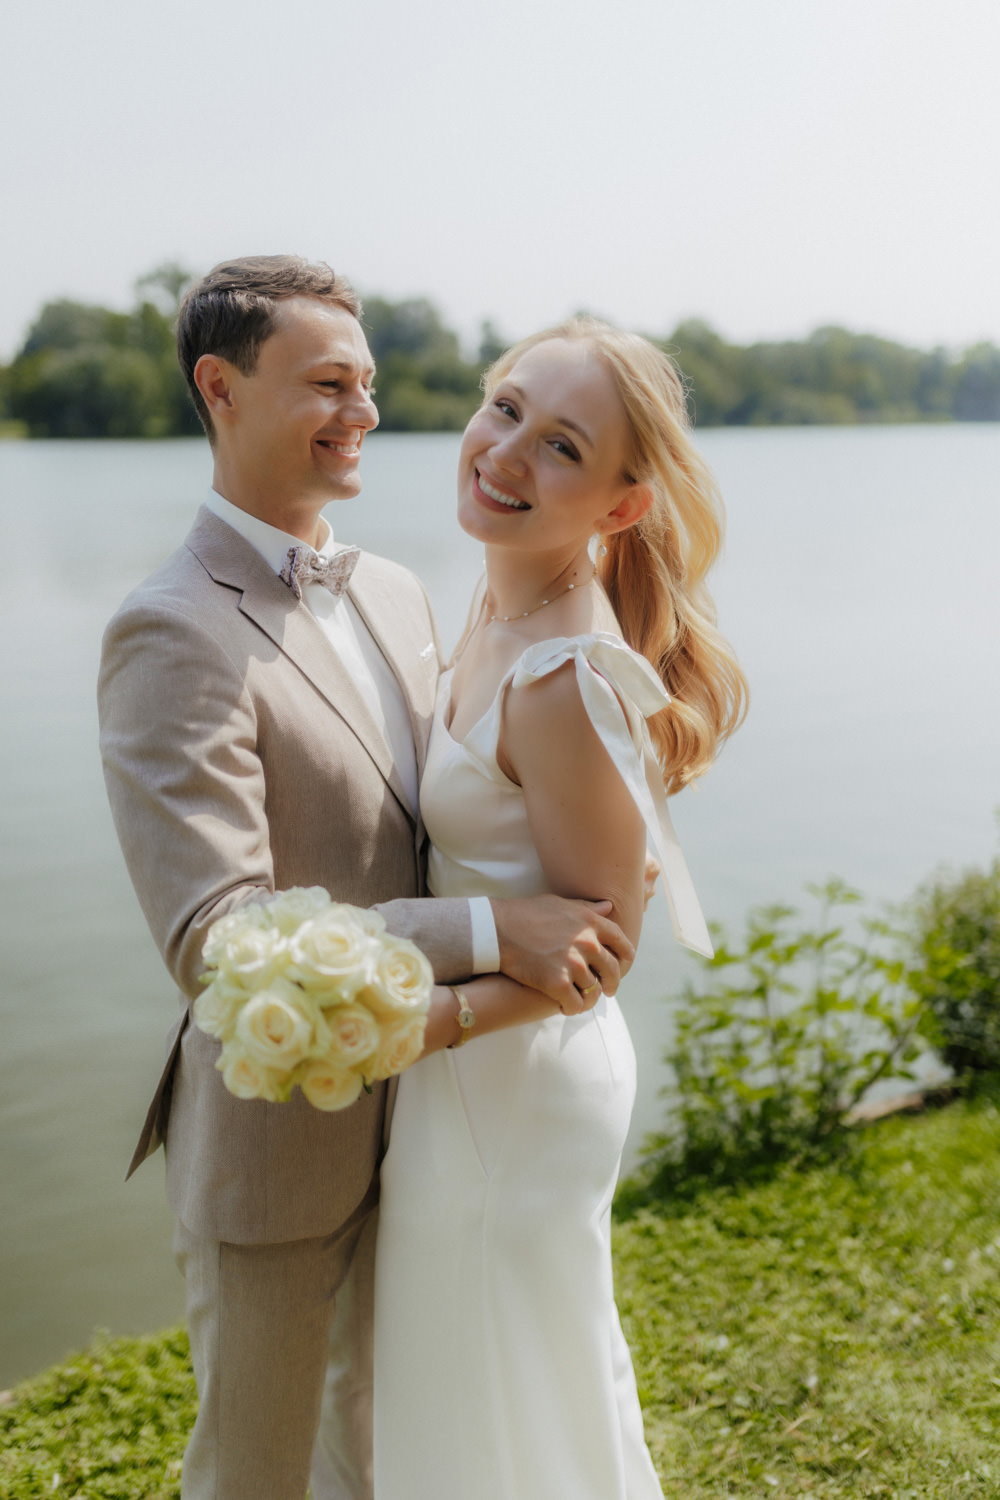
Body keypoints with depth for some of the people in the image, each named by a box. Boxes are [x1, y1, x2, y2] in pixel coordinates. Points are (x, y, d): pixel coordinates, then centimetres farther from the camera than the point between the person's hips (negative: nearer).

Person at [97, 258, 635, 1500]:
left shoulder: (395, 594, 4)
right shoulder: (172, 633, -22)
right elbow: (213, 941, -29)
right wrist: (490, 932, -31)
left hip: (416, 1113, 7)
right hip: (277, 1145, -7)